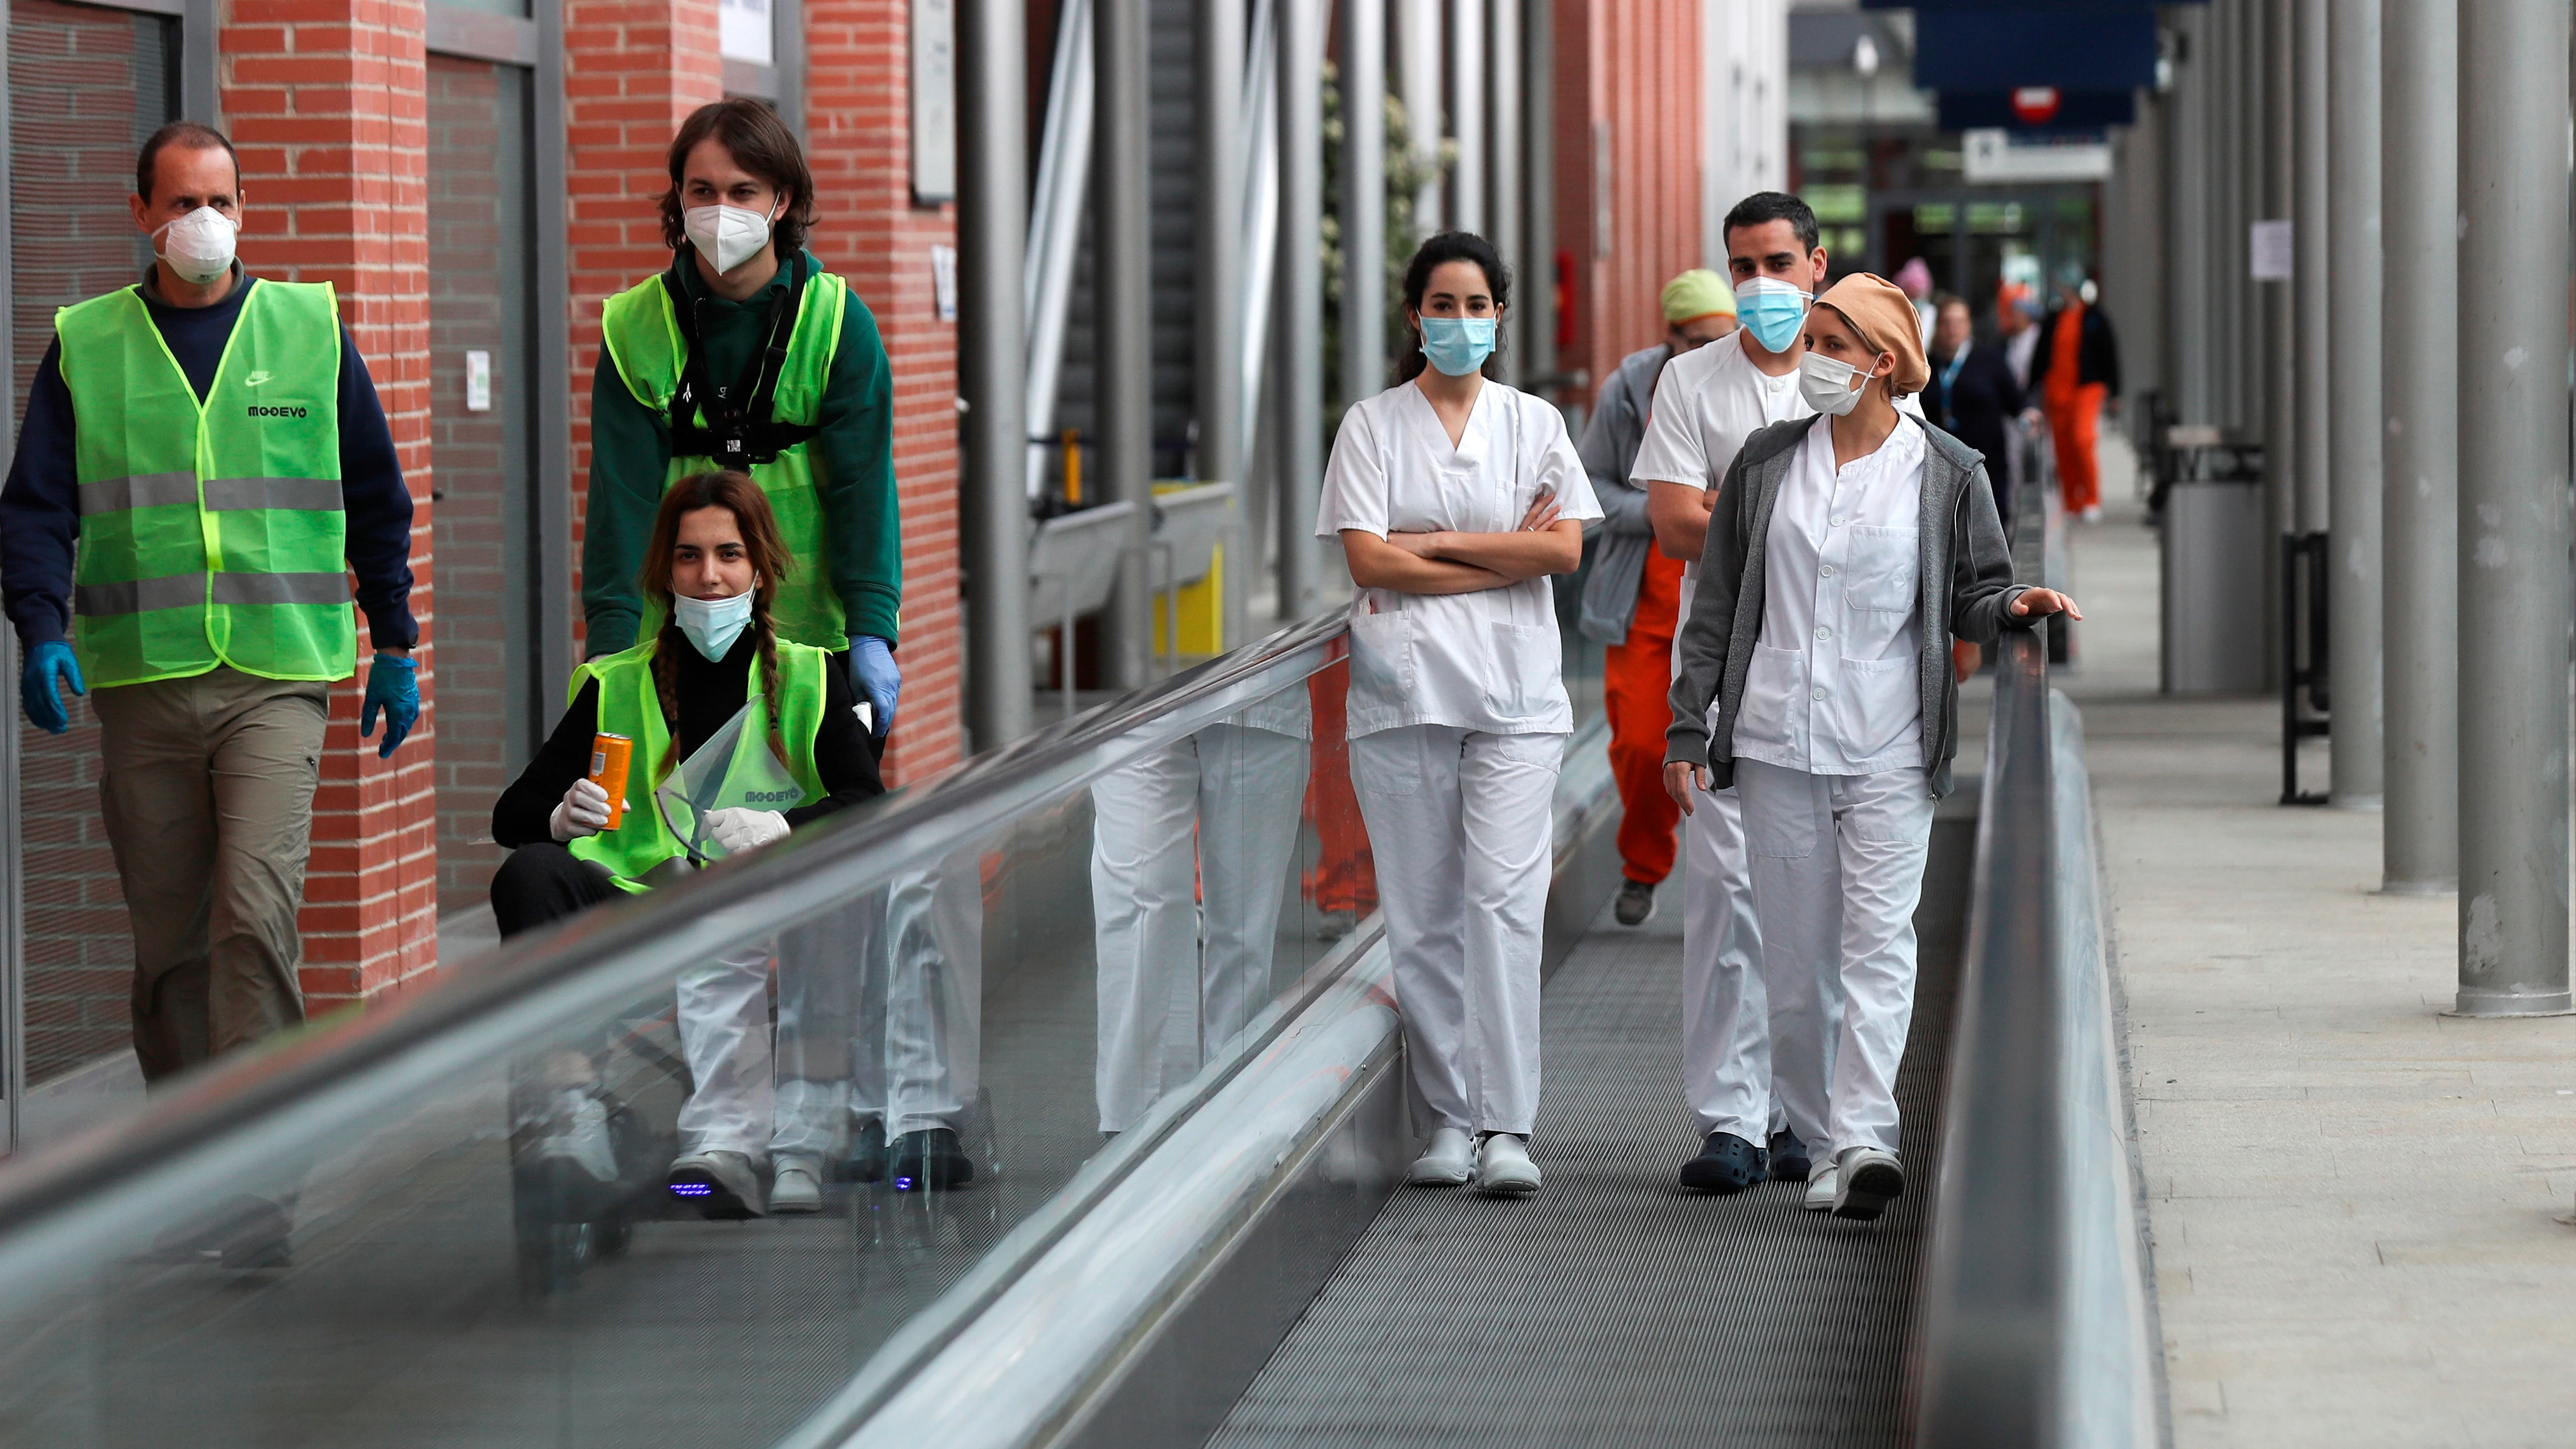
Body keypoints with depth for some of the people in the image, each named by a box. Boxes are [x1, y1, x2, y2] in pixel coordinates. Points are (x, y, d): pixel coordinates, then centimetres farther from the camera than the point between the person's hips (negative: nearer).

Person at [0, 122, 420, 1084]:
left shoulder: (311, 329, 9)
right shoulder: (84, 346, 9)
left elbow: (377, 500, 16)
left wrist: (395, 646, 15)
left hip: (277, 679, -1)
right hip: (142, 682, 1)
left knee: (257, 914, -16)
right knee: (168, 938, 5)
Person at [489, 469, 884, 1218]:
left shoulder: (807, 680, 13)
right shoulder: (614, 687, 15)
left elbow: (869, 806, -1)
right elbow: (512, 816, 9)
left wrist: (777, 829, -22)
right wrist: (563, 817, -16)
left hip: (767, 923, -3)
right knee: (529, 875, -26)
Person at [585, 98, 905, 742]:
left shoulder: (838, 322, -2)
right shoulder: (635, 327, 0)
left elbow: (862, 484, -6)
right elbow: (623, 493, -2)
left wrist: (871, 633, -15)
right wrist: (612, 644, -10)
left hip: (814, 636, 0)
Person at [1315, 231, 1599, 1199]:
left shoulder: (1533, 422, 10)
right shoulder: (1373, 424, 7)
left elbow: (1564, 550, -1)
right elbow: (1368, 562, -4)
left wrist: (1433, 543, -5)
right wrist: (1503, 556, -5)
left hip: (1514, 693, 0)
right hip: (1404, 691, 0)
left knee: (1505, 901, -11)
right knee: (1422, 914, 1)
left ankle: (1506, 1129, -13)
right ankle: (1448, 1119, 9)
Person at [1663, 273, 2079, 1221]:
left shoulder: (1946, 473, 2)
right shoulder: (1769, 463, 8)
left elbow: (1972, 599, 9)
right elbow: (1718, 604, 10)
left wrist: (2017, 607, -14)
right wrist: (1690, 726, 6)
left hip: (1889, 750, -2)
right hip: (1777, 744, 2)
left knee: (1879, 942, -13)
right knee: (1792, 951, 4)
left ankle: (1862, 1136, -21)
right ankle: (1812, 1133, 14)